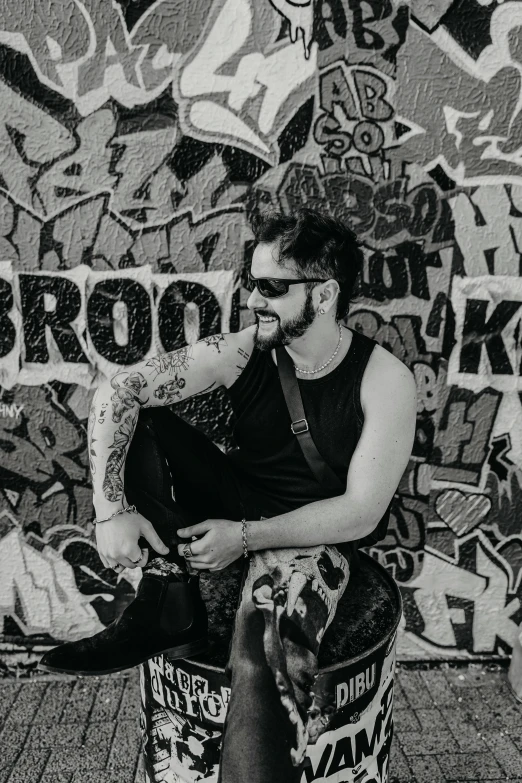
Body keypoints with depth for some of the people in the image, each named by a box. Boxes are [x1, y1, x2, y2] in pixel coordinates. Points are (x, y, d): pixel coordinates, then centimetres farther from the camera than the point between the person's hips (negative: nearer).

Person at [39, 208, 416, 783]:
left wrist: (245, 536, -22)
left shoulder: (385, 380, -17)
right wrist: (112, 510, -25)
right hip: (232, 506, 4)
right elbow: (116, 391, -15)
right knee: (133, 420, -14)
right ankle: (169, 607, -13)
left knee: (264, 663, -34)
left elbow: (362, 513, -17)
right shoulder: (241, 353, -10)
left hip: (312, 537, -4)